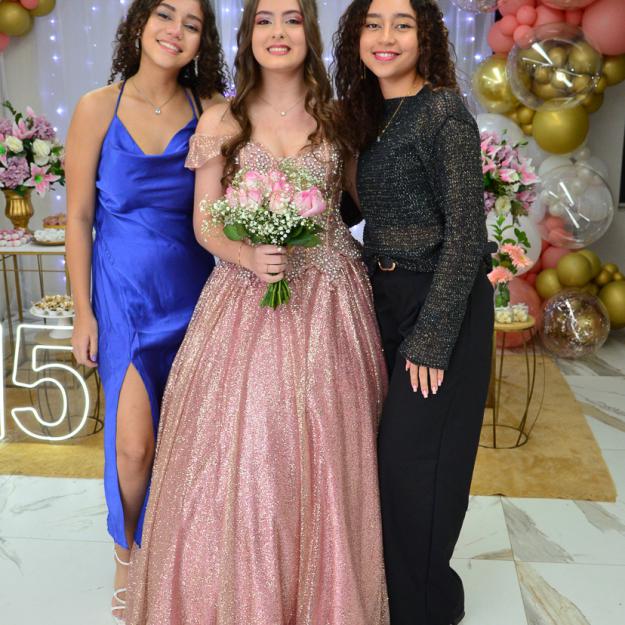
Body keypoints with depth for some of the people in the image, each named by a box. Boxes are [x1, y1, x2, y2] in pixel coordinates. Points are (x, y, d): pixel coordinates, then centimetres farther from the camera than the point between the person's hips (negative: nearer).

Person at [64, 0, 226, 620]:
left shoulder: (211, 110, 0)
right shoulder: (98, 108, -3)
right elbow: (79, 217, -2)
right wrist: (83, 311, -3)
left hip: (194, 293, 2)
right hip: (126, 295, -1)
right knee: (134, 447, -1)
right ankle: (127, 555, 29)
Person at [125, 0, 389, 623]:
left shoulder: (336, 117, 8)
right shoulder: (221, 122, 5)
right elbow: (205, 225, 1)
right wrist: (247, 256, -14)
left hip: (328, 306, 1)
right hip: (247, 300, 0)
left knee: (322, 456, 5)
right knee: (238, 453, -1)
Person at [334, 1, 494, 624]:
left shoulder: (443, 113, -14)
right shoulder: (371, 115, 10)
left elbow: (467, 235, -17)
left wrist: (431, 340, -18)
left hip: (440, 305, -7)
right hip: (385, 301, 7)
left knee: (412, 456, 2)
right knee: (382, 448, 16)